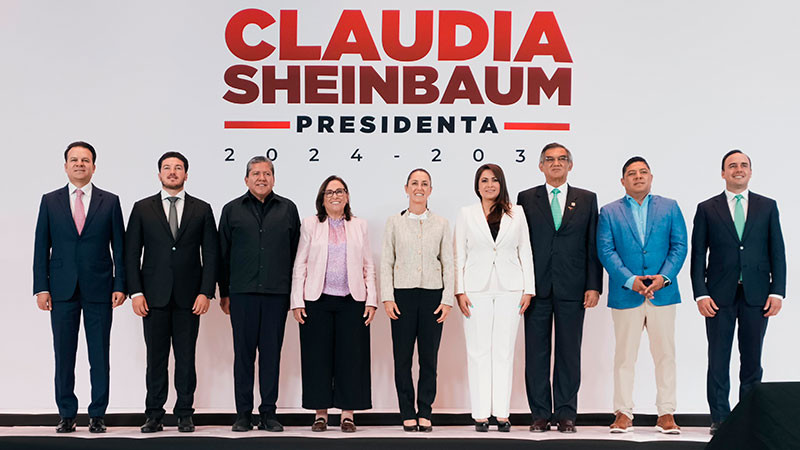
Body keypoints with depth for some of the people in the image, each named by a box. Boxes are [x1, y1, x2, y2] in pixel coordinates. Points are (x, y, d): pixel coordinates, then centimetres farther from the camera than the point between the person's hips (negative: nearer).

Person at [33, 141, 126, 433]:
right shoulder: (50, 201, 8)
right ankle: (67, 414, 17)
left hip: (99, 289, -1)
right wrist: (41, 288, -1)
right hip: (62, 289, 1)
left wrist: (120, 285, -3)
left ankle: (97, 415, 13)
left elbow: (119, 246, 4)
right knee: (64, 354, 5)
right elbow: (41, 248, 6)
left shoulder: (110, 201, 5)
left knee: (99, 354, 3)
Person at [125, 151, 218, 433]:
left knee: (186, 357, 4)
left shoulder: (202, 209, 7)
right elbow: (131, 253, 5)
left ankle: (185, 413, 13)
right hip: (154, 295, 0)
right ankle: (154, 415, 13)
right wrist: (135, 292, -4)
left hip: (189, 296, 0)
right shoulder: (142, 208, 8)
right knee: (156, 357, 4)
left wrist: (206, 292, -5)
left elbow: (210, 254, 4)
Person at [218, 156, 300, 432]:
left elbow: (296, 252, 10)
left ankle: (268, 412, 13)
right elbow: (223, 254, 10)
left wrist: (295, 292, 6)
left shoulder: (288, 209, 10)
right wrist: (224, 292, 7)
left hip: (277, 293, 0)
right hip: (242, 292, 0)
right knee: (243, 352, 3)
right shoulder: (232, 210, 9)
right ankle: (243, 413, 11)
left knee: (272, 352, 4)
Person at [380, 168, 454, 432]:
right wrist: (387, 297, -4)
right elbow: (386, 262, 5)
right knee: (402, 357, 1)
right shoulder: (394, 223, 8)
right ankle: (408, 414, 10)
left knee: (429, 357, 2)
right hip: (403, 294, 0)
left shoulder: (441, 224, 9)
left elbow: (448, 264, 7)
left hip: (433, 295, 0)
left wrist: (447, 299, -1)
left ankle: (425, 413, 12)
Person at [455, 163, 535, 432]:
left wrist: (528, 289, 2)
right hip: (477, 289, -1)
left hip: (509, 289, 1)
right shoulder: (466, 214, 7)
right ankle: (480, 414, 5)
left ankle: (502, 413, 9)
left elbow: (525, 252, 9)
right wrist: (459, 291, -3)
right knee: (478, 351, 0)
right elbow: (459, 255, 5)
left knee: (504, 350, 3)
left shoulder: (516, 213, 10)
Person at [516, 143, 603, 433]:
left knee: (569, 353, 5)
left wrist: (594, 286, -1)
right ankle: (540, 413, 12)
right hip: (536, 287, 0)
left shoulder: (587, 199, 10)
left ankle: (565, 414, 14)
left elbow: (594, 246, 6)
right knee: (536, 352, 3)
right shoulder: (526, 199, 8)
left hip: (572, 289, 0)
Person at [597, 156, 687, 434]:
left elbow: (679, 245, 4)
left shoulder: (670, 207, 10)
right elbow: (606, 251, -2)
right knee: (625, 356, 4)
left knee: (665, 354, 4)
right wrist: (630, 280, -13)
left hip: (663, 293, 1)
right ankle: (624, 414, 12)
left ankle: (666, 414, 13)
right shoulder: (609, 212, 7)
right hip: (626, 295, -1)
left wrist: (664, 277, -11)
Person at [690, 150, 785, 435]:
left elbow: (777, 252, 7)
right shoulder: (707, 209, 6)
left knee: (752, 360, 6)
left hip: (756, 294, 1)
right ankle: (720, 419, 10)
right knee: (718, 360, 2)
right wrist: (700, 294, -5)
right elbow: (698, 254, 3)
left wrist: (777, 292, -2)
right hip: (719, 295, -1)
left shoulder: (768, 206, 9)